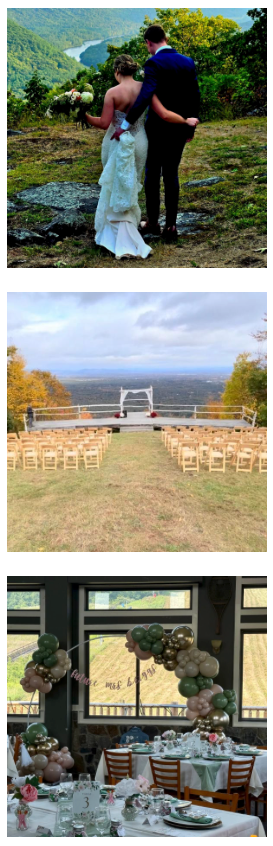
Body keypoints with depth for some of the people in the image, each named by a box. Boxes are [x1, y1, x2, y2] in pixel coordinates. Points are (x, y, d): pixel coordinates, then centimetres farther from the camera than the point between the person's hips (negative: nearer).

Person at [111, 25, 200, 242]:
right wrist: (191, 126, 18)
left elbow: (146, 95, -29)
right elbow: (195, 96, 7)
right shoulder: (188, 62, 2)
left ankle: (153, 222, 18)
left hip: (158, 128, -5)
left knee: (153, 174, 11)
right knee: (172, 175, 11)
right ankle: (171, 226, 10)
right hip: (180, 128, 5)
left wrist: (126, 124, -27)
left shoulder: (154, 63, -16)